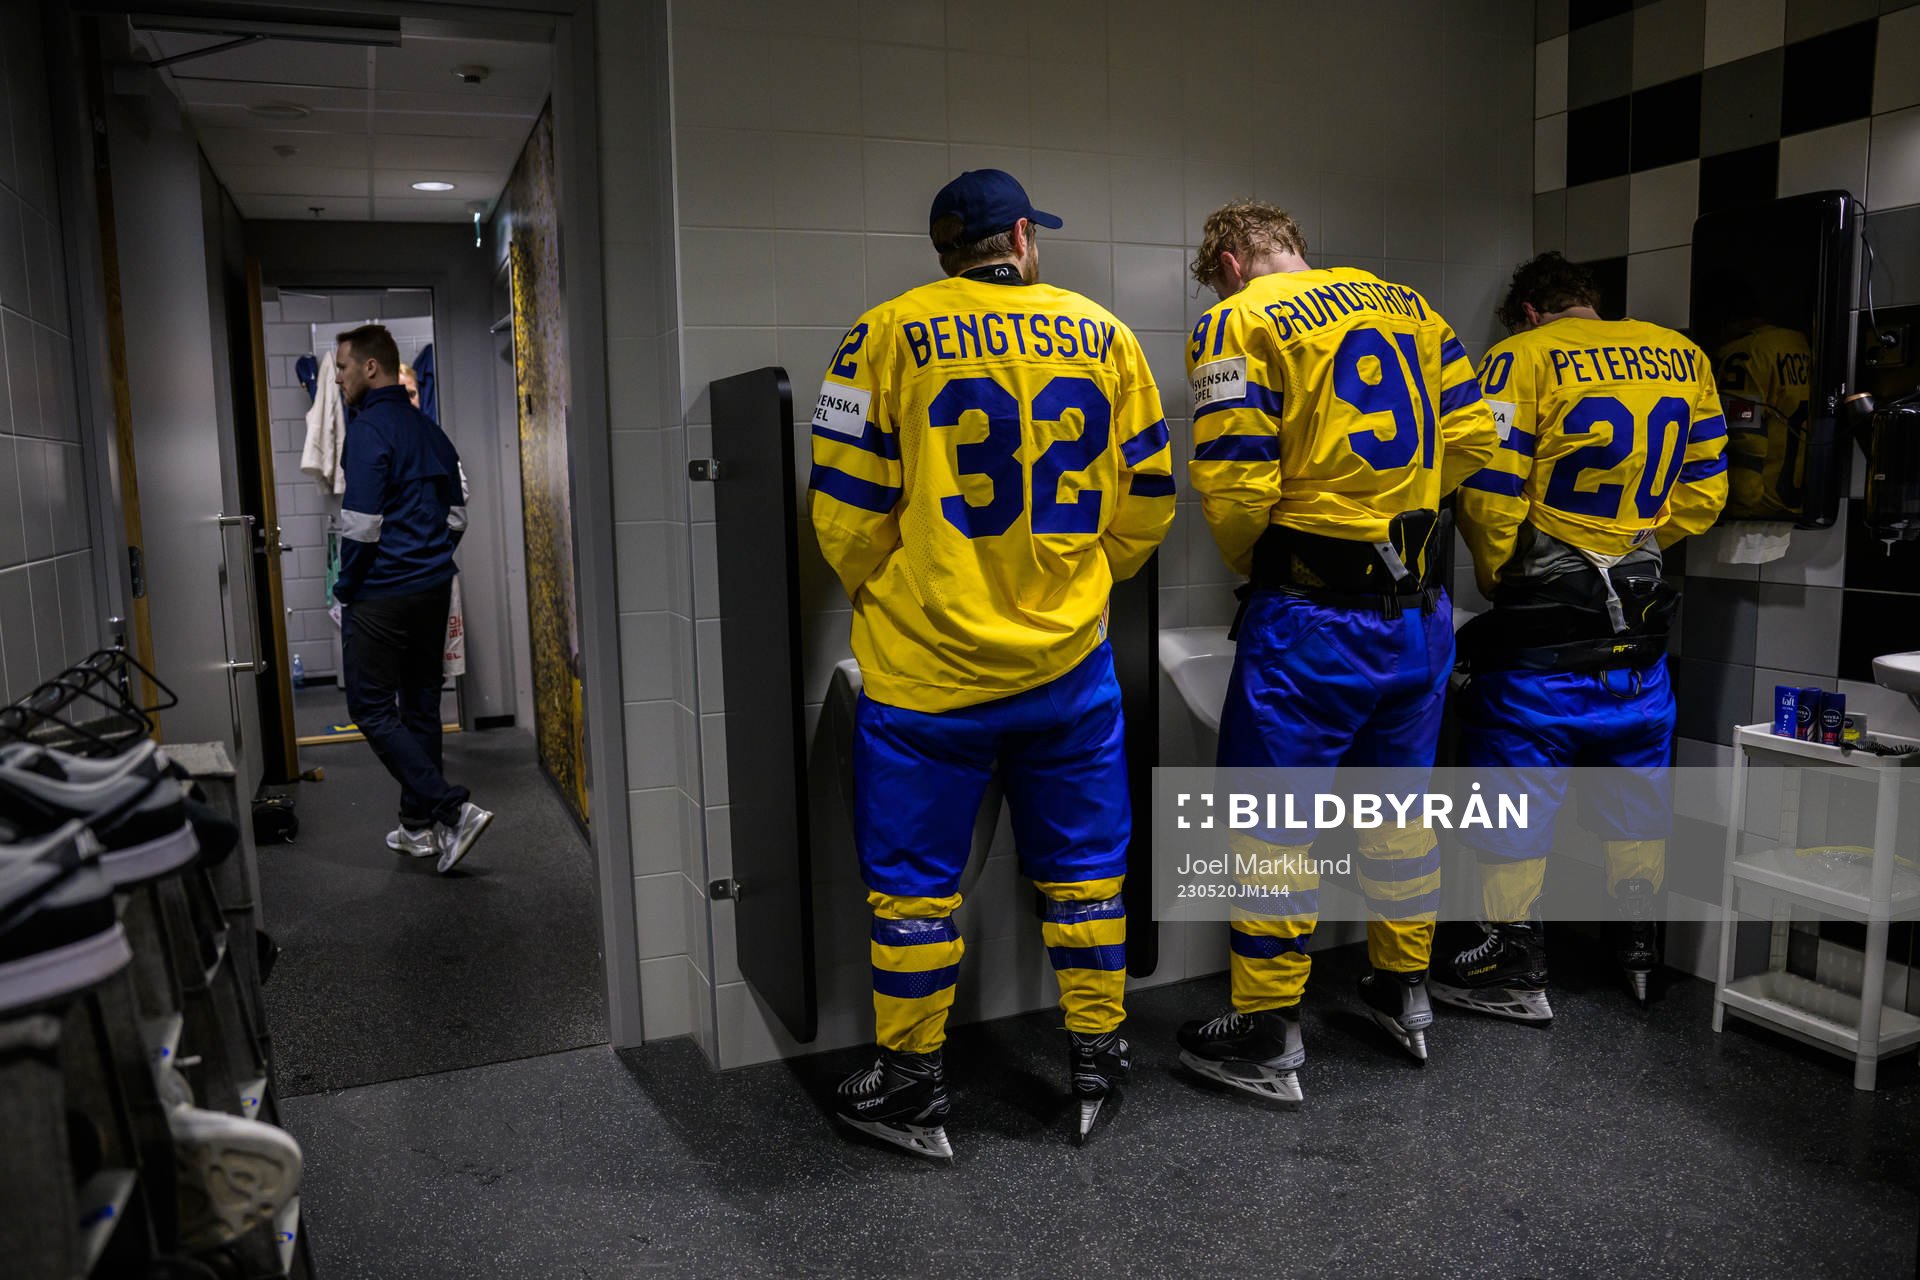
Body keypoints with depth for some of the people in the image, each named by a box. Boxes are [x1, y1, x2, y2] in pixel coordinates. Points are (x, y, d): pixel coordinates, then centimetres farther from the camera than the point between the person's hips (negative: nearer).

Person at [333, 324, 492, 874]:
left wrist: (346, 586, -6)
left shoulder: (369, 431, -14)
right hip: (434, 588, 8)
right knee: (420, 705, 13)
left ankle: (454, 811, -10)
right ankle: (419, 826, 21)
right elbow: (457, 515, 16)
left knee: (372, 710, -1)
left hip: (382, 596, -8)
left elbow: (362, 525, -18)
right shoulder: (430, 430, 12)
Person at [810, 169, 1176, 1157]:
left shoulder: (891, 335, -6)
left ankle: (910, 1086, 22)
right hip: (1069, 657, 3)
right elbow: (1148, 496, 8)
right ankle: (1095, 1055, 31)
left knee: (913, 877, 10)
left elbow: (847, 508, -7)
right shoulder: (1104, 336, 3)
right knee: (1083, 861, 17)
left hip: (929, 662, -3)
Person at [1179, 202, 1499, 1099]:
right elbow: (1469, 439, 8)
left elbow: (1233, 486, -16)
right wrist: (1396, 516, 16)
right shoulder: (1405, 304, 12)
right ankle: (1403, 990, 36)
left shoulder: (1239, 325, -8)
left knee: (1274, 820, 5)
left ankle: (1267, 1034, 15)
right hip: (1418, 605, 7)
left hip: (1312, 617, -7)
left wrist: (1251, 565, 3)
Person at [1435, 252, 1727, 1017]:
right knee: (1636, 777, 17)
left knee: (1516, 781, 4)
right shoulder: (1684, 357, 8)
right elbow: (1704, 493, 10)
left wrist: (1495, 577, 0)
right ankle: (1640, 947, 30)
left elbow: (1490, 492, -16)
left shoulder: (1523, 359, -10)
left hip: (1545, 618, -5)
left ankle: (1514, 968, 11)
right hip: (1638, 615, 6)